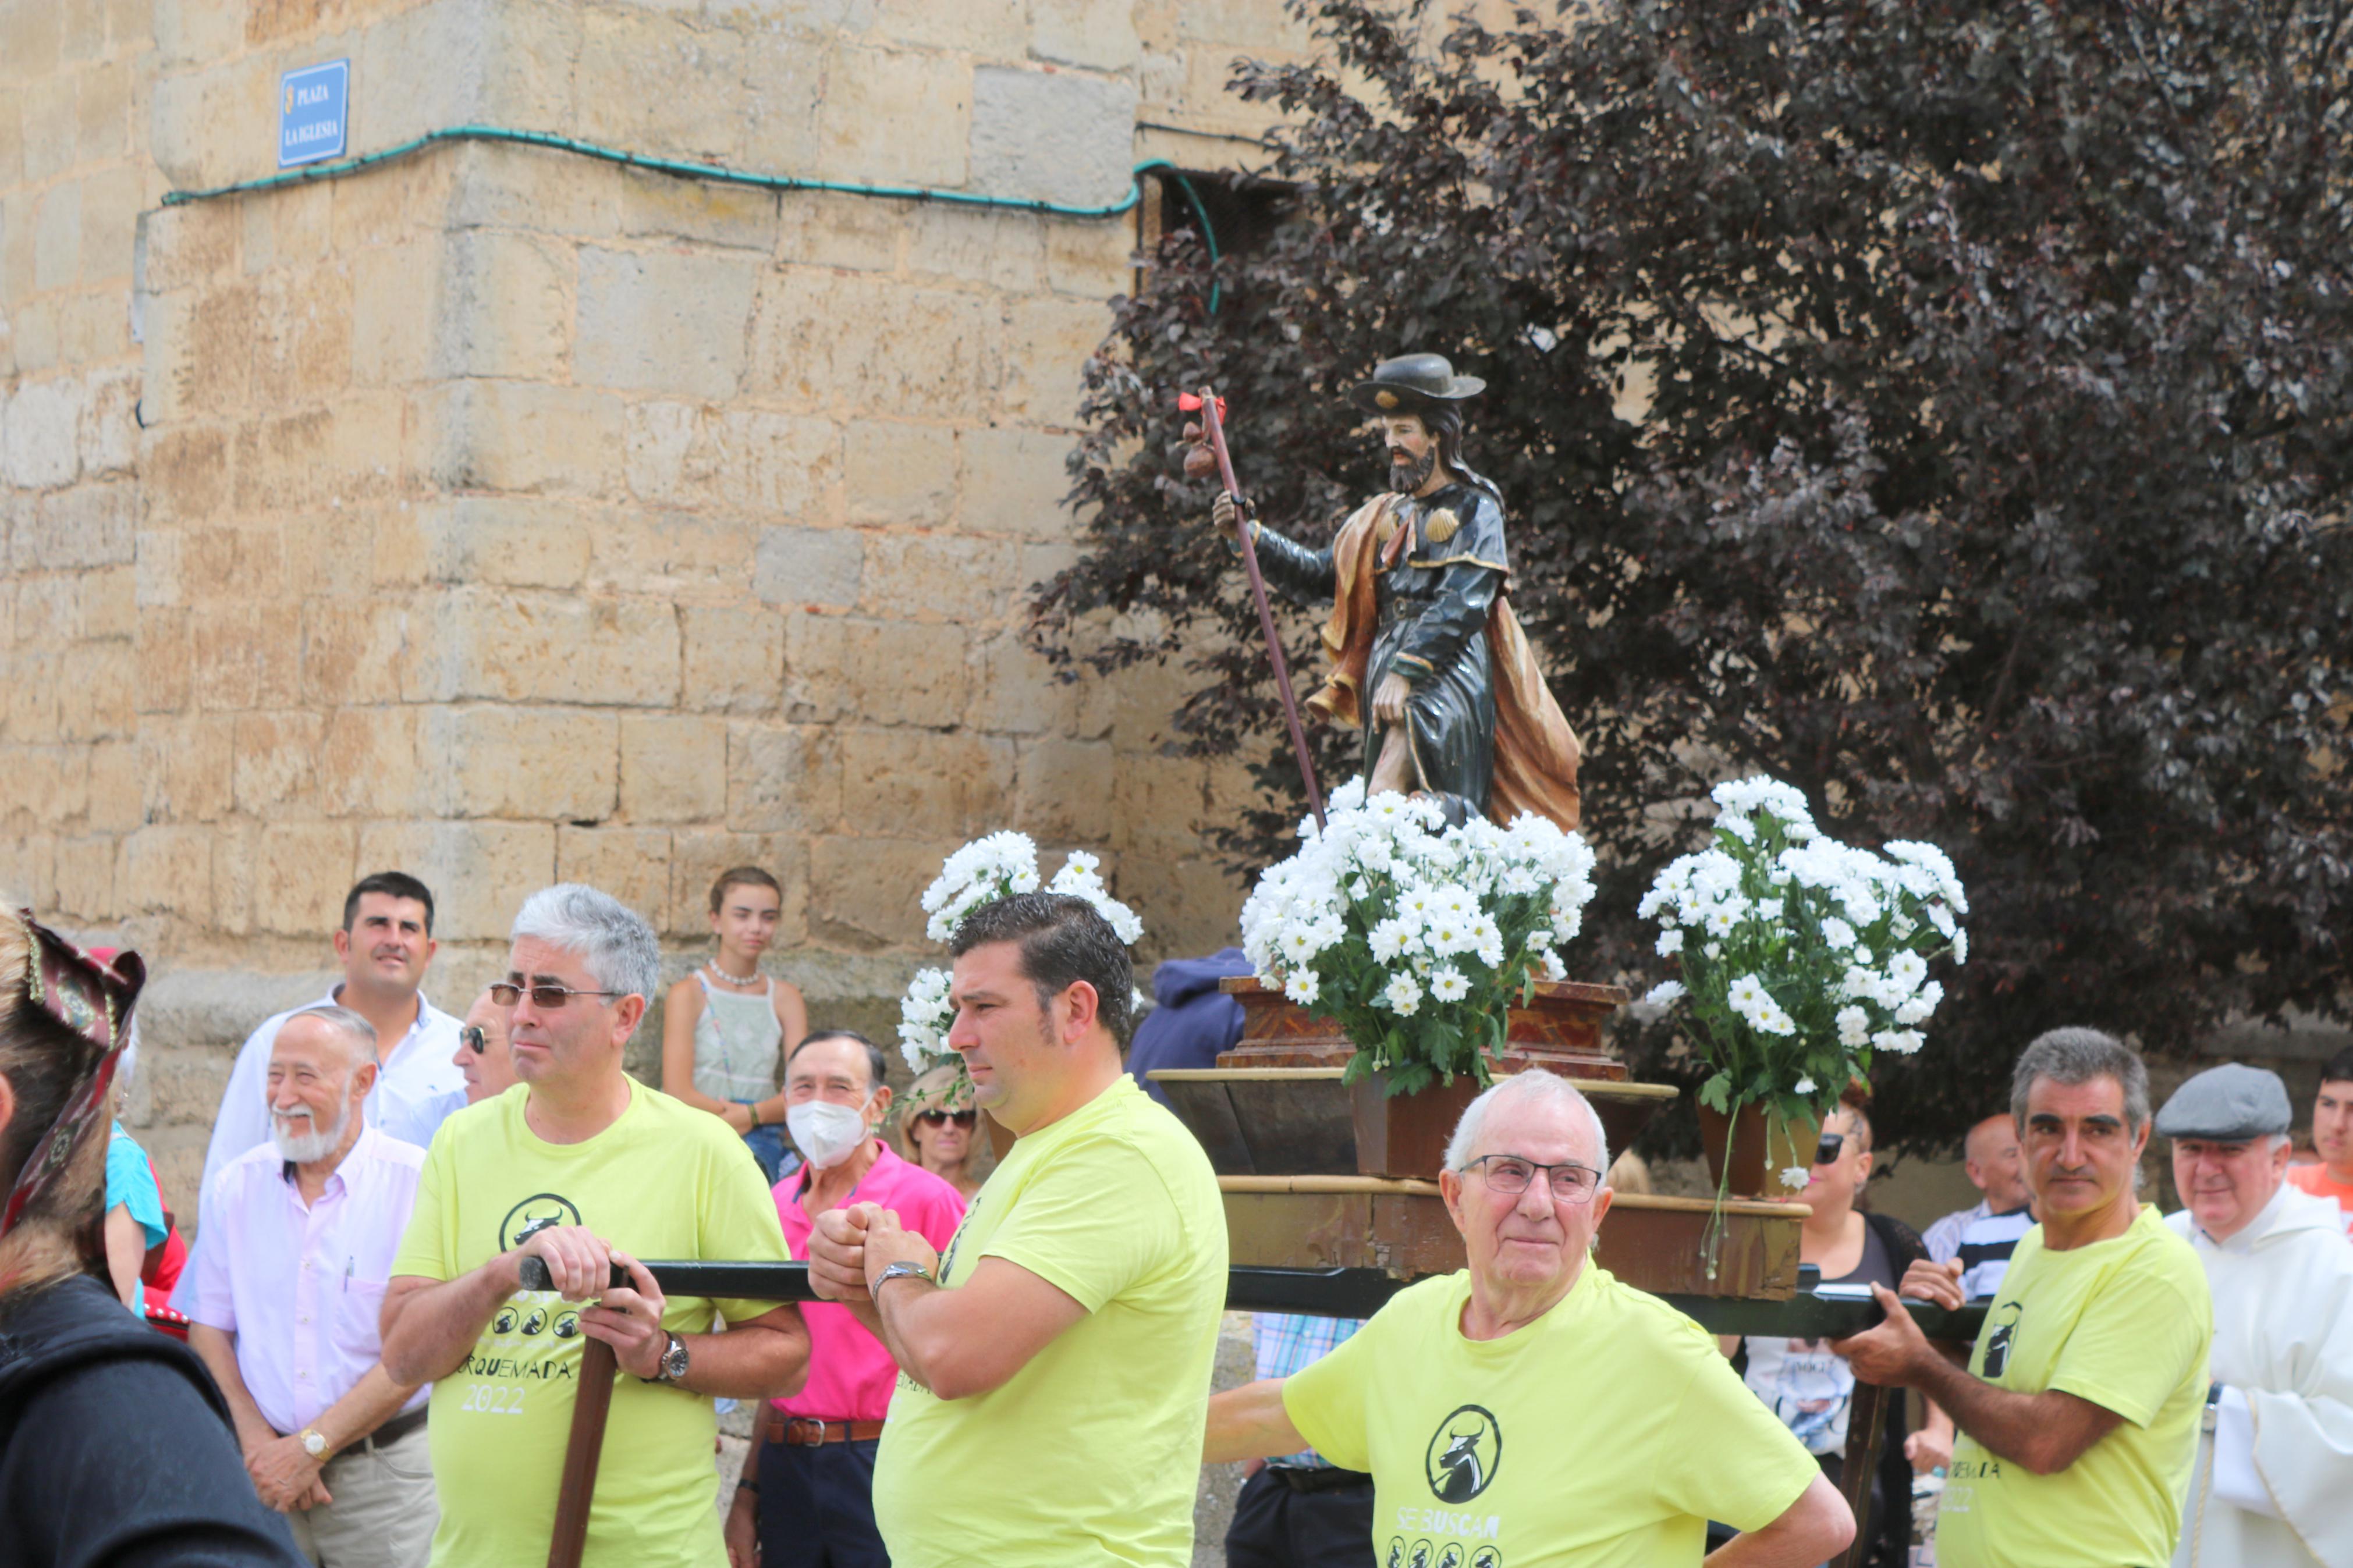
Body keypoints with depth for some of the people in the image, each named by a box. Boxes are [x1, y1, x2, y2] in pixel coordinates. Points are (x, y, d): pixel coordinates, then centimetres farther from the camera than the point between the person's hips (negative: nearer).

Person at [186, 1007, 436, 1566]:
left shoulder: (418, 1183, -6)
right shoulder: (235, 1188, 8)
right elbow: (208, 1329, 8)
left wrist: (311, 1447, -11)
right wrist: (260, 1446, -6)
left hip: (383, 1478, -3)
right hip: (261, 1477, 3)